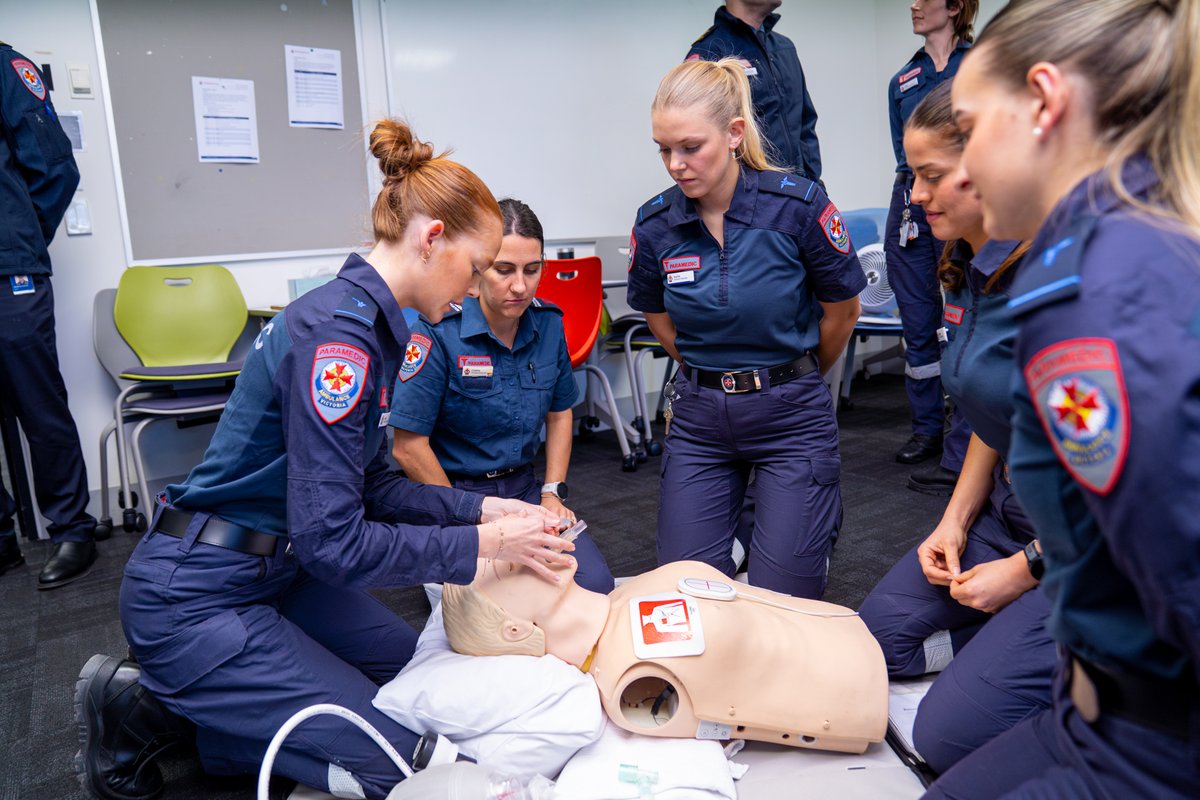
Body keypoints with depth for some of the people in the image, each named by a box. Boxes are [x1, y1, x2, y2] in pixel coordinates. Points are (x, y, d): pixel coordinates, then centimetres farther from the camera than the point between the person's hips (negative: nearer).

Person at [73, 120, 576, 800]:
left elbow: (371, 486, 8)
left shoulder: (371, 323, 4)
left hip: (273, 568, 10)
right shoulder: (336, 334, -27)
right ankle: (145, 705, 5)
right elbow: (333, 541, -28)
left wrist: (480, 507, 0)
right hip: (195, 596, -10)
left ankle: (191, 693, 17)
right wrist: (483, 543, -21)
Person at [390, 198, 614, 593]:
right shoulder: (438, 330, -18)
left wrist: (553, 493, 4)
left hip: (524, 486, 5)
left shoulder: (548, 322, 0)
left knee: (594, 584, -14)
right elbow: (409, 448, -17)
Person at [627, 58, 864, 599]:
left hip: (790, 413, -2)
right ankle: (732, 529, 33)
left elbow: (841, 313, 0)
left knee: (783, 599, 1)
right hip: (699, 417, 3)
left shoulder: (798, 205, -15)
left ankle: (814, 527, 31)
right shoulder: (654, 225, -7)